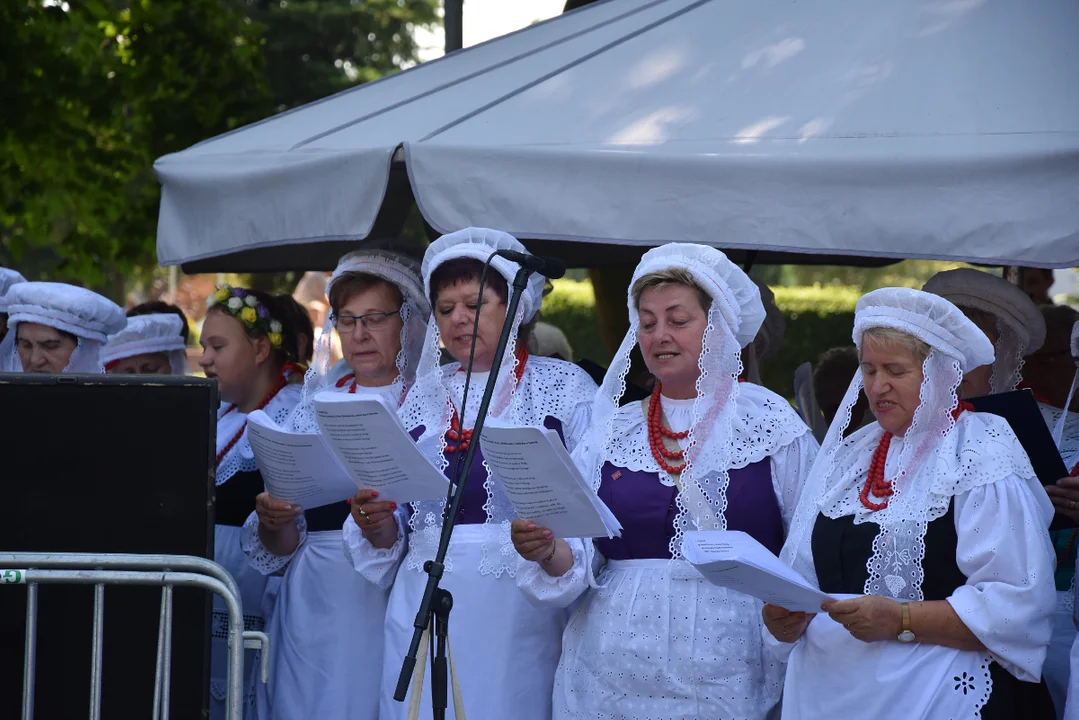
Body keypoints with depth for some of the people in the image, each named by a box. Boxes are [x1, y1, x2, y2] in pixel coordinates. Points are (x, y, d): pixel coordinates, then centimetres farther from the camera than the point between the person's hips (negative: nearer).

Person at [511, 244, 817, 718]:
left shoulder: (770, 425, 1)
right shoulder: (612, 432, 9)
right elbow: (579, 565, 5)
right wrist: (548, 551, -15)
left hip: (727, 679, -3)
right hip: (611, 675, 3)